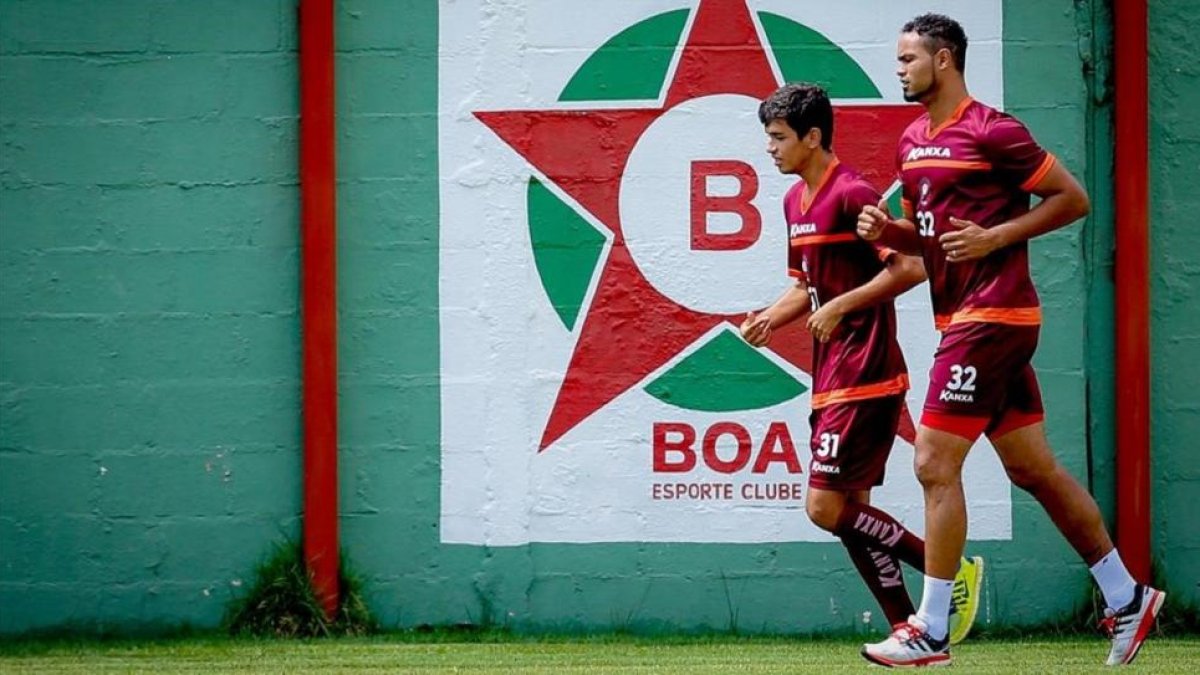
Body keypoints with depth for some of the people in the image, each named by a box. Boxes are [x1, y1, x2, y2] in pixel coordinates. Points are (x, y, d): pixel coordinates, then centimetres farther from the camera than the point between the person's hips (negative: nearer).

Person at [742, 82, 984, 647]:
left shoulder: (851, 194, -14)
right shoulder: (795, 201, 15)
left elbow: (911, 268, -19)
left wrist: (839, 307, -18)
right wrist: (770, 317, 7)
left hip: (864, 379, -10)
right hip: (831, 382, 10)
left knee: (826, 507, -12)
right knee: (849, 513, 8)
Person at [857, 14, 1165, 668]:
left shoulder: (991, 132, -12)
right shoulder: (912, 143, 15)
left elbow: (1072, 198, -9)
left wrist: (994, 237, -16)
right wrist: (885, 229, 3)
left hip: (990, 316, -9)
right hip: (962, 317, 9)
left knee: (935, 462, -11)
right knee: (1033, 469, 11)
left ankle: (930, 632, -8)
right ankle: (1127, 597, 19)